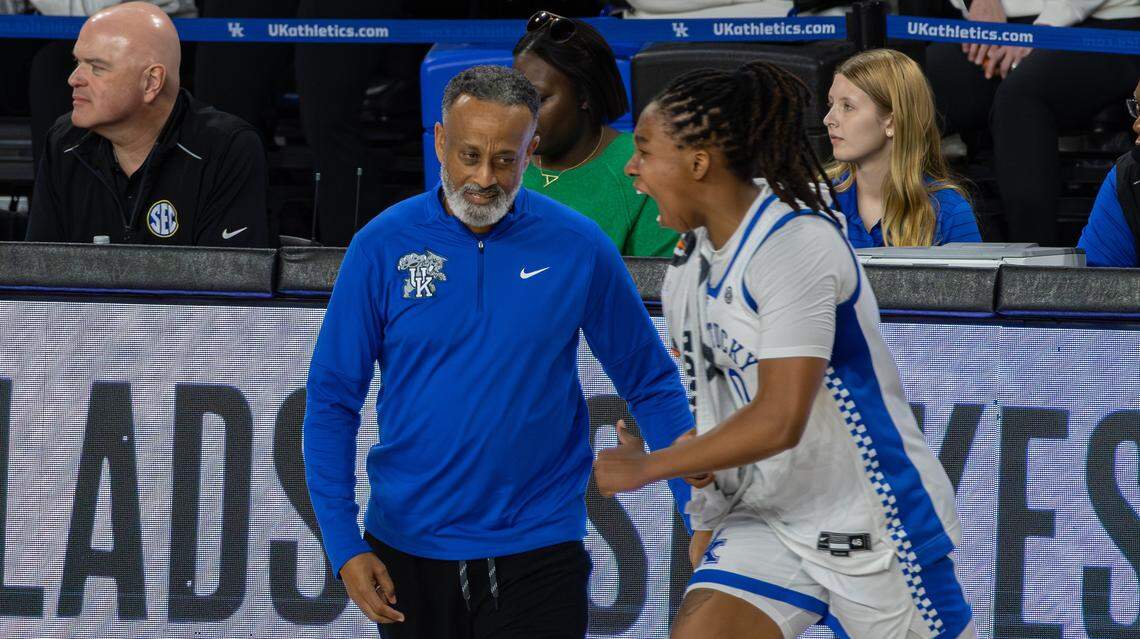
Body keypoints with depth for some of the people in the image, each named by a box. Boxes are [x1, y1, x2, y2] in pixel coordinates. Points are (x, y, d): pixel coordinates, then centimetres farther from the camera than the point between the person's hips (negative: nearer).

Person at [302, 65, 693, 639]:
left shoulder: (579, 247, -3)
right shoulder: (381, 246, -3)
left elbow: (651, 385, 6)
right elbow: (332, 403, -1)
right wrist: (344, 546, -9)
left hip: (536, 553, -1)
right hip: (407, 555, 1)